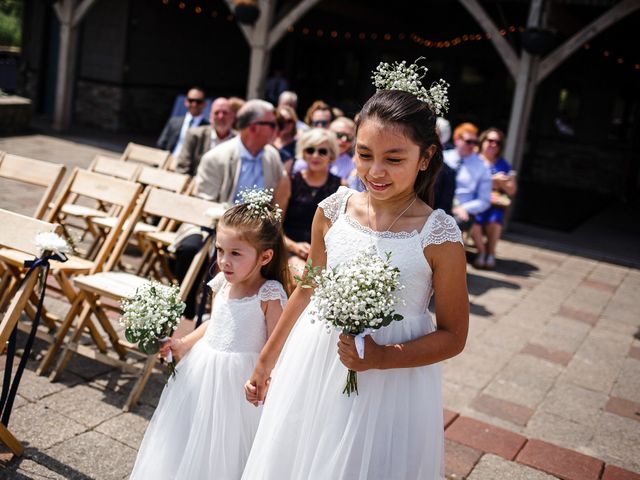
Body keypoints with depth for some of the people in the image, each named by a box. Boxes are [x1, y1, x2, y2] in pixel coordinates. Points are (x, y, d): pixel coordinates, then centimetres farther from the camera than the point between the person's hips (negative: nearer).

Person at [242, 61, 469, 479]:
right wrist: (266, 360, 14)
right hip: (313, 364, 4)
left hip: (391, 380, -3)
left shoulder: (439, 236, -16)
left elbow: (452, 336, -8)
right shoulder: (333, 210, -7)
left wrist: (382, 358, -22)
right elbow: (309, 289, 7)